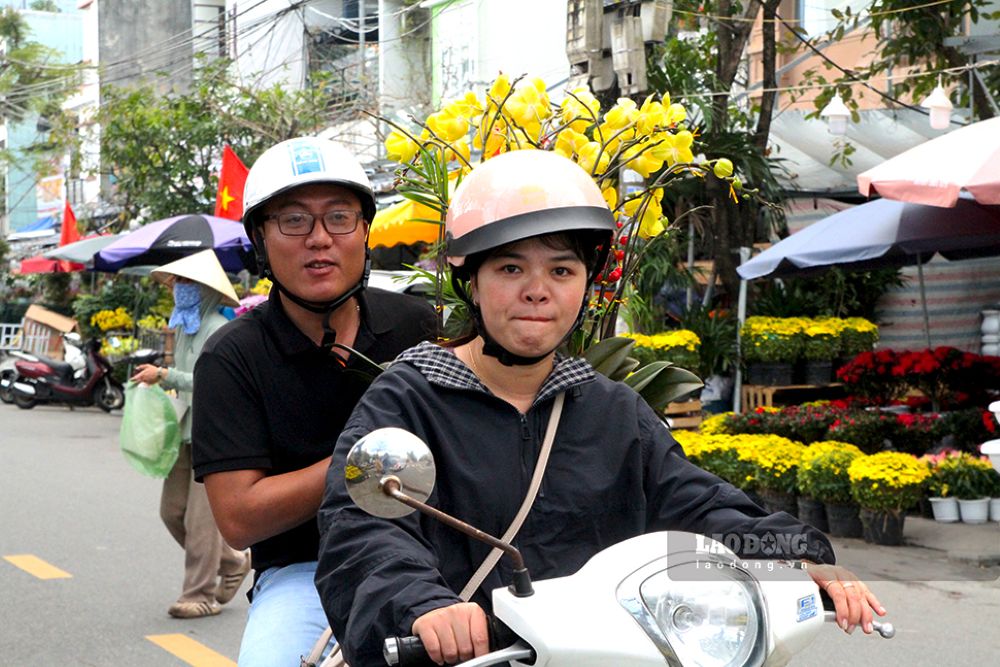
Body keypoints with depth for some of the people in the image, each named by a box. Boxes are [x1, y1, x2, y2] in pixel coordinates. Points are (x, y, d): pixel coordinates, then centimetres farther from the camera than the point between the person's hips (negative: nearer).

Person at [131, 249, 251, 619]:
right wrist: (157, 376, 9)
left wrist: (165, 375, -23)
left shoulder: (219, 330, -14)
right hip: (186, 432, 9)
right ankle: (232, 562, 26)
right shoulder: (184, 328, 15)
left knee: (201, 517, -5)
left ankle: (202, 594, 5)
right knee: (172, 511, 10)